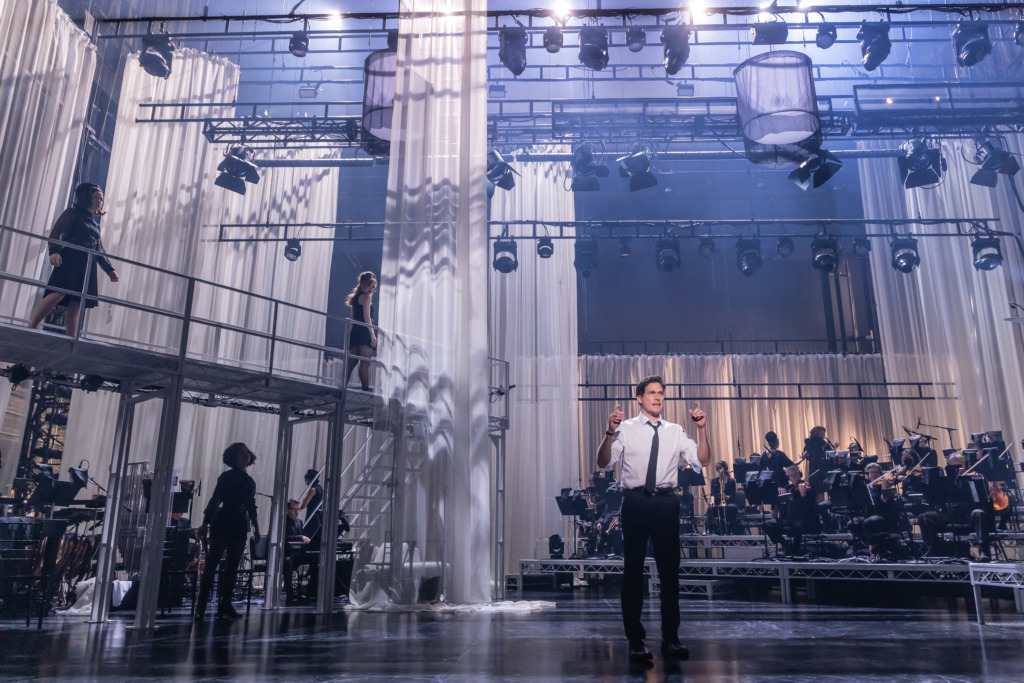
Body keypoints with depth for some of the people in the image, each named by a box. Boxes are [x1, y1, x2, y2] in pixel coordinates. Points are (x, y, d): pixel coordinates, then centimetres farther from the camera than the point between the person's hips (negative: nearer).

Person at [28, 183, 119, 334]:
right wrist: (54, 251, -23)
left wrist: (109, 270, 16)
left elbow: (100, 251, 25)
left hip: (87, 267, 6)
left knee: (76, 305, -2)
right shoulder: (72, 213, 8)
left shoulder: (95, 224, 24)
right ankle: (30, 329, -26)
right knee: (58, 294, -24)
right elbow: (55, 233, -5)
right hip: (70, 262, -5)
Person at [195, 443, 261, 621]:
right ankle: (201, 605, -4)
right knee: (211, 564, -7)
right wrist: (205, 524, -11)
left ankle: (225, 605, 11)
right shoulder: (226, 477, -2)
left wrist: (256, 527, 18)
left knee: (233, 567, 6)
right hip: (222, 525, -6)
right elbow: (214, 501, -6)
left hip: (239, 528, 6)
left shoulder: (249, 481, 14)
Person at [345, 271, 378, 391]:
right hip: (365, 332, -9)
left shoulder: (356, 297, 22)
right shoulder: (367, 296, -4)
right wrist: (373, 335, -14)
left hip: (355, 332, 9)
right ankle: (366, 389, -15)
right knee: (365, 363, -12)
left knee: (352, 362, 7)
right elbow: (367, 317, -12)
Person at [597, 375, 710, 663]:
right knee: (633, 569, 5)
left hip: (666, 502, 3)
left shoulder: (675, 432, 10)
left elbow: (703, 460, 3)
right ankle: (635, 639, 18)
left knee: (670, 569, 10)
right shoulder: (626, 429, 1)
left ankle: (670, 637, 25)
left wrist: (702, 429, -10)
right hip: (635, 501, -2)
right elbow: (603, 462, -8)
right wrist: (610, 432, -24)